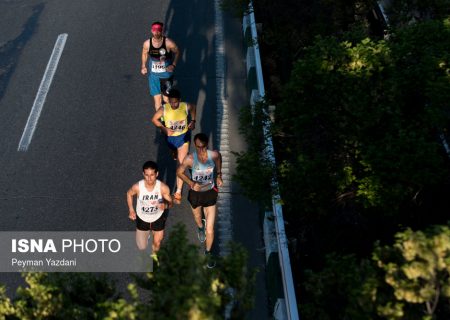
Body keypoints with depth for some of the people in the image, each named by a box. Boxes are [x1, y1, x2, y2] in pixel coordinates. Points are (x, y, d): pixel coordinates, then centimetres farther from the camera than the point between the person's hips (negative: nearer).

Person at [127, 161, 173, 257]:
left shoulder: (163, 188, -30)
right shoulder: (137, 187, -29)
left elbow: (170, 202, -15)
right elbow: (129, 194, -5)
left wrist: (165, 205, -38)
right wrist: (131, 210, -6)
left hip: (158, 218, 0)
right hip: (142, 218, 0)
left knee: (157, 243, 16)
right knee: (142, 247, 15)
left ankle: (153, 255, 53)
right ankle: (147, 232, 50)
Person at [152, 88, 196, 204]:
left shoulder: (186, 106, -23)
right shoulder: (164, 109, -25)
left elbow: (193, 107, 2)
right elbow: (154, 119, -10)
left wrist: (193, 121, -6)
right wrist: (164, 129, -22)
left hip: (183, 136, -1)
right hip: (170, 136, 1)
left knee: (181, 164, -6)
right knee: (174, 151, 33)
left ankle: (178, 191, 2)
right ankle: (175, 153, 74)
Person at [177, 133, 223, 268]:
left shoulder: (214, 155, -22)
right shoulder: (190, 158, -26)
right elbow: (179, 172, -11)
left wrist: (219, 175, 0)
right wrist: (191, 183, -25)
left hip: (210, 193, 0)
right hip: (195, 193, 0)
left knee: (210, 230, 2)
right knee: (197, 217, 31)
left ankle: (208, 252, 30)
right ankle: (200, 227, 69)